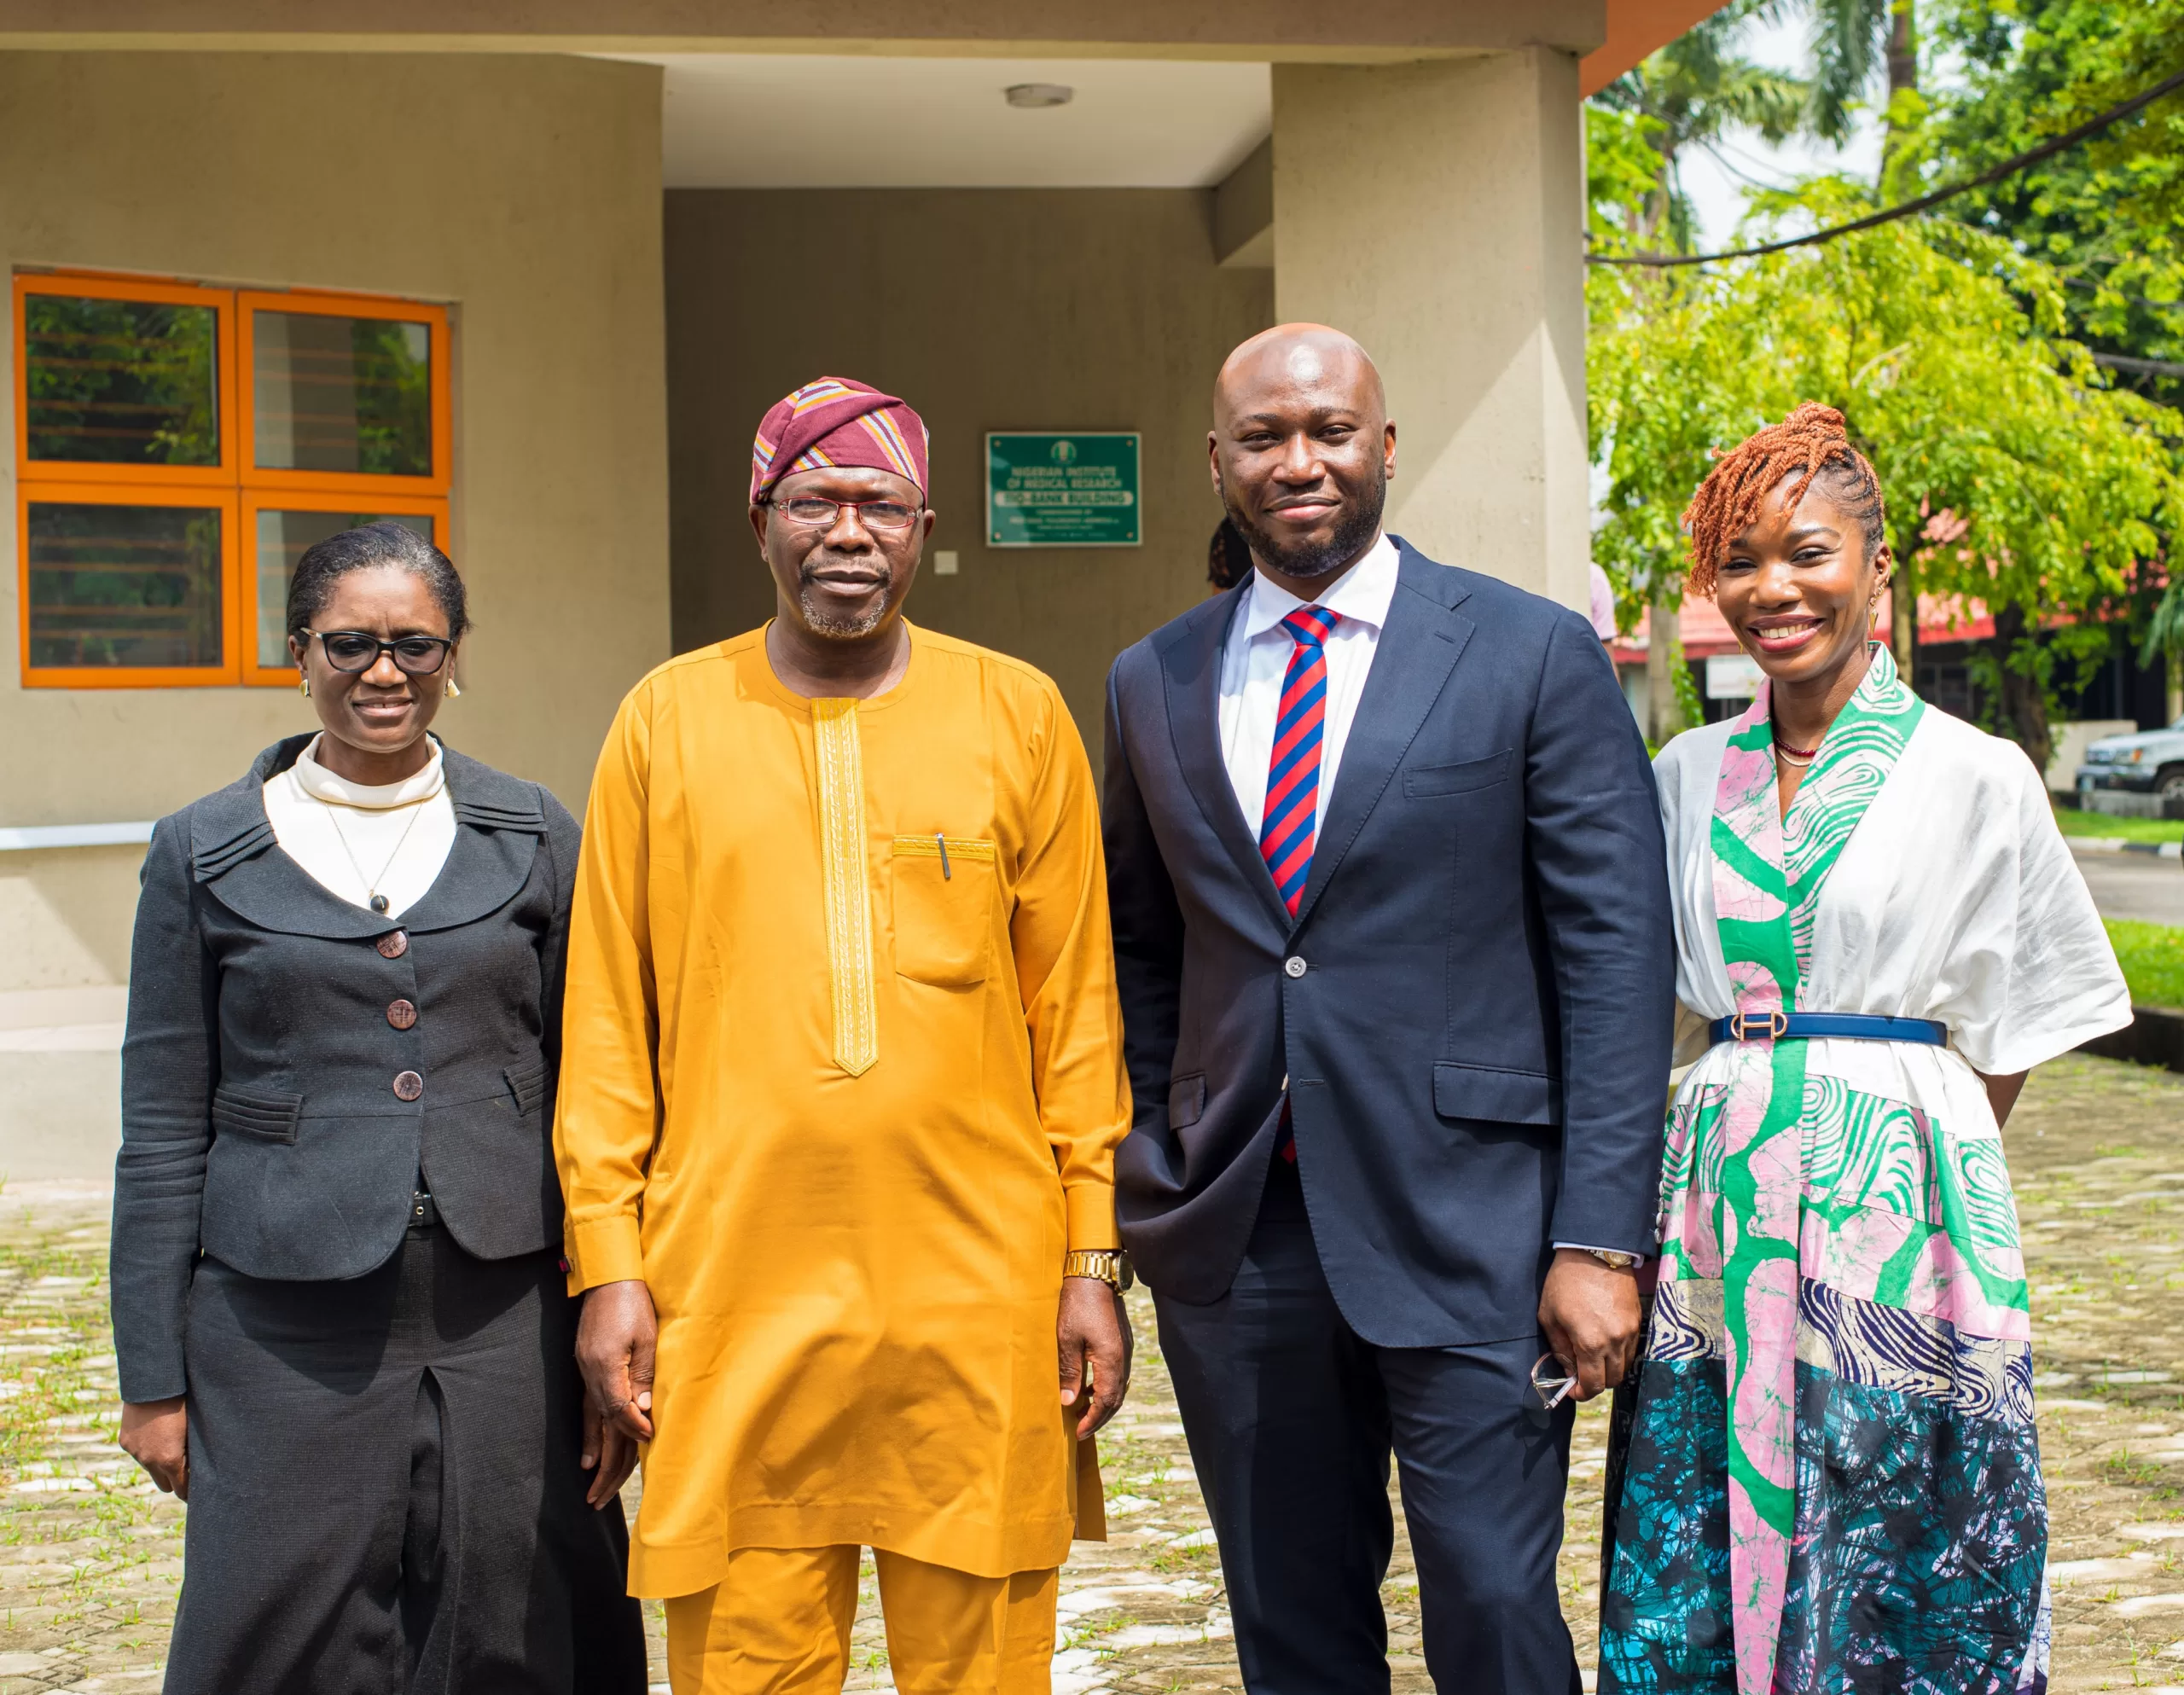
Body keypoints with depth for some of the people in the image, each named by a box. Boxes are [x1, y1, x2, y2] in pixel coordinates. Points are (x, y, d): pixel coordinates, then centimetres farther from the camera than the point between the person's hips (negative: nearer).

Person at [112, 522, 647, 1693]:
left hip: (505, 1320, 1)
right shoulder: (206, 853, 4)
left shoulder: (535, 839, 7)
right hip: (286, 1332, -1)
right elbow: (163, 1130, 6)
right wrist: (153, 1375, 4)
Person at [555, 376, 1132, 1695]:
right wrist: (607, 1263, 0)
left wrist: (1094, 1257, 2)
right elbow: (607, 1011, 5)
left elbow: (1075, 1006, 6)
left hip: (978, 1290, 0)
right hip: (729, 1292, 0)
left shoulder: (1020, 716, 5)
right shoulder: (668, 718, 5)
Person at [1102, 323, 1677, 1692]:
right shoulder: (1153, 683, 9)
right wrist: (1151, 1184, 10)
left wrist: (1600, 1237, -11)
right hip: (1233, 1238, 4)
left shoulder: (1535, 655, -2)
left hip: (1468, 1226, -3)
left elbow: (1617, 960, -5)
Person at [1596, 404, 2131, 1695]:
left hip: (1897, 1219, -3)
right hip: (1718, 1218, 4)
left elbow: (2007, 1040, 2)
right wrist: (1738, 1136, 10)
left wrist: (1910, 1152, -3)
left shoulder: (1976, 776, -2)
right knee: (1694, 1582, 8)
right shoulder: (1690, 776, 8)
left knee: (1904, 1584, 4)